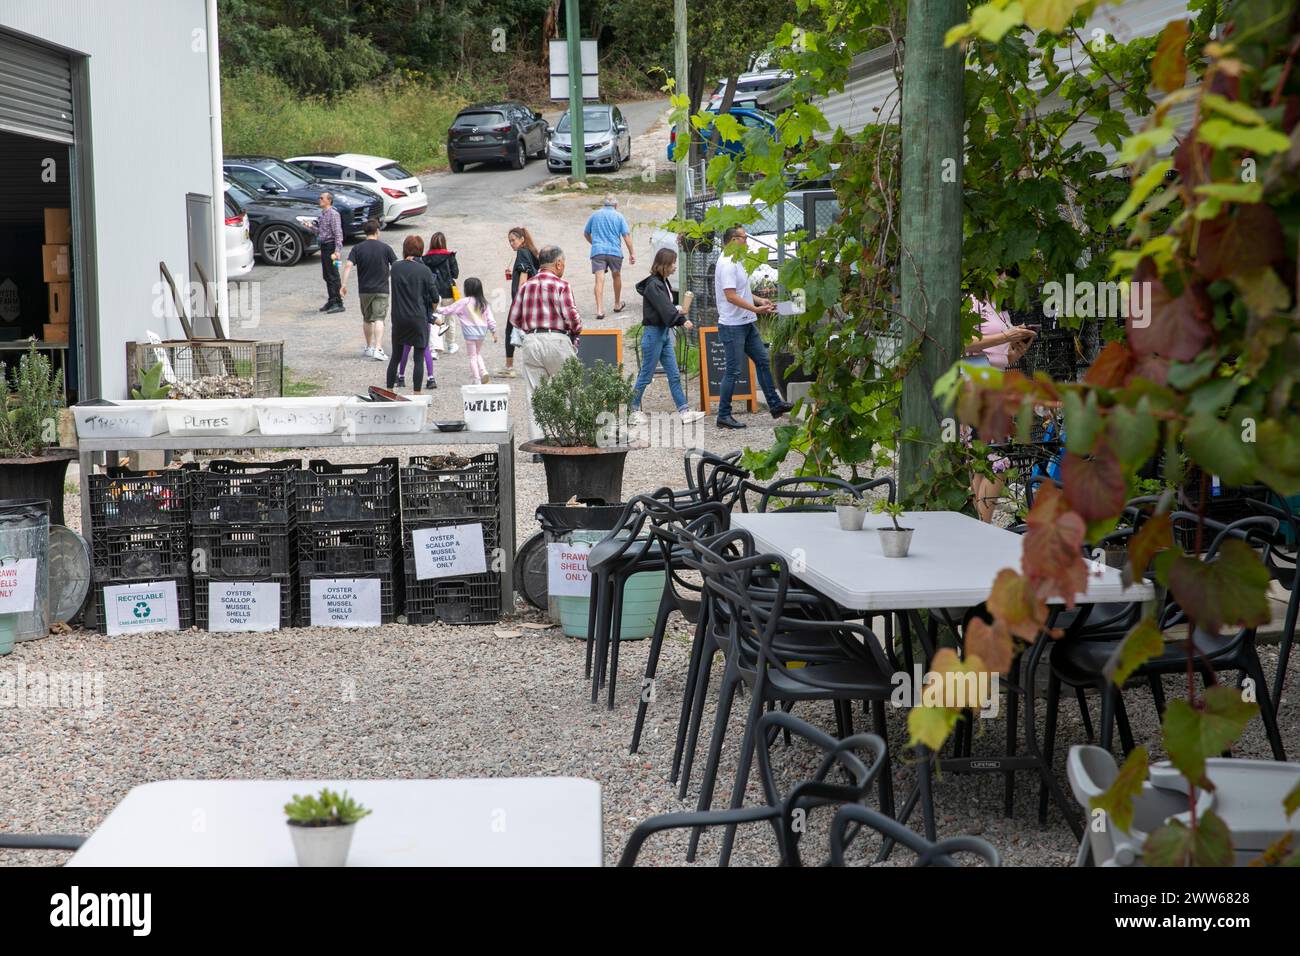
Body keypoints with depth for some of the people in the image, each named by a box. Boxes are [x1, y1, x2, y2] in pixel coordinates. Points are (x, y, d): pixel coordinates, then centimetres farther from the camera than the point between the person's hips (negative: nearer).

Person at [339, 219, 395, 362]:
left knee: (367, 319, 17)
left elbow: (348, 266, -12)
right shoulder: (385, 248, -3)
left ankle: (369, 348, 29)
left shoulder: (357, 248, -2)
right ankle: (378, 349, -21)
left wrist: (344, 284, -9)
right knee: (379, 319, -7)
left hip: (364, 290, 2)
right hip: (381, 290, -2)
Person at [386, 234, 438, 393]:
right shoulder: (424, 271, -8)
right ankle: (416, 393, 2)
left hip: (398, 318, 3)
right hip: (418, 318, -3)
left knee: (395, 356, 14)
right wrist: (430, 312, 15)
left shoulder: (395, 268, -2)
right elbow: (435, 298, -5)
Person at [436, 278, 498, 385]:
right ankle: (483, 371, 1)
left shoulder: (464, 302, -10)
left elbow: (450, 310, -3)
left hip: (470, 332, -5)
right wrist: (493, 331, 12)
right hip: (482, 331, 5)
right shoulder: (484, 302, 4)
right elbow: (490, 318, 5)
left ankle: (476, 379, 1)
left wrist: (439, 310, 12)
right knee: (478, 354, 21)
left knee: (473, 356, 4)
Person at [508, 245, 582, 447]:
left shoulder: (526, 286, 9)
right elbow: (571, 317, -12)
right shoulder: (561, 285, -6)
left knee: (533, 397, 5)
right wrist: (577, 331, 8)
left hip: (530, 342, 4)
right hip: (556, 341, -4)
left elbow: (514, 318, 10)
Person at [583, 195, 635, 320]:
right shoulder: (618, 216, 3)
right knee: (617, 276, 22)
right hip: (615, 251, 0)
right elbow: (627, 235, -3)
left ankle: (599, 310, -19)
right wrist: (632, 253, 1)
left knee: (599, 280, -7)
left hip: (597, 252, 0)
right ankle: (617, 304, 37)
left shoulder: (595, 215, 10)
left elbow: (586, 233, 18)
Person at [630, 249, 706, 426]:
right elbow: (665, 308, -25)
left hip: (664, 332, 9)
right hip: (653, 333, -9)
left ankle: (685, 412, 5)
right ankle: (634, 411, 11)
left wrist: (679, 310, 2)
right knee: (646, 375, 0)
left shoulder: (664, 282, 12)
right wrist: (682, 321, -31)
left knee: (674, 375, 6)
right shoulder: (653, 285, -16)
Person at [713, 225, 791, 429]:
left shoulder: (736, 261, 15)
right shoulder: (727, 264, -18)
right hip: (733, 325, -10)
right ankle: (724, 416, 1)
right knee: (734, 371, -6)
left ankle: (775, 404, 21)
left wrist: (759, 300, 15)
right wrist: (756, 309, -25)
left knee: (763, 361, 14)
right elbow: (731, 296, -25)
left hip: (747, 323, 10)